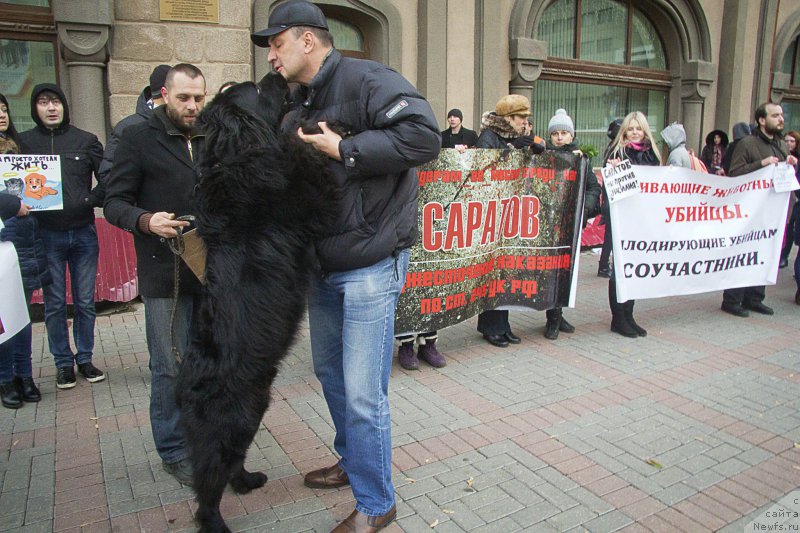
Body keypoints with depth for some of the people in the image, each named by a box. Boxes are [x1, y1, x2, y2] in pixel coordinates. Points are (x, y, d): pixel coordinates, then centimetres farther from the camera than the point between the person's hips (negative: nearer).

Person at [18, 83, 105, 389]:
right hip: (46, 235, 0)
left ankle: (85, 358, 22)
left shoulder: (86, 141, 5)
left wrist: (91, 201, -8)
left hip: (84, 233, 1)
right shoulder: (23, 142, 4)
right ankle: (63, 362, 20)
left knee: (85, 302, 8)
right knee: (54, 304, 7)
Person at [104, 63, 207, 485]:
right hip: (165, 273, -4)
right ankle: (173, 452, 20)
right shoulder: (138, 139, -1)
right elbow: (114, 203, -4)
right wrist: (146, 221, -23)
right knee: (170, 367, 3)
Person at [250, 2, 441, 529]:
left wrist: (344, 149, -23)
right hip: (323, 265, 9)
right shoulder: (298, 105, 15)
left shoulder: (366, 79, -12)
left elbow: (425, 135, -27)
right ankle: (352, 461, 43)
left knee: (362, 393, -4)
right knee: (330, 372, 20)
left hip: (369, 266, -9)